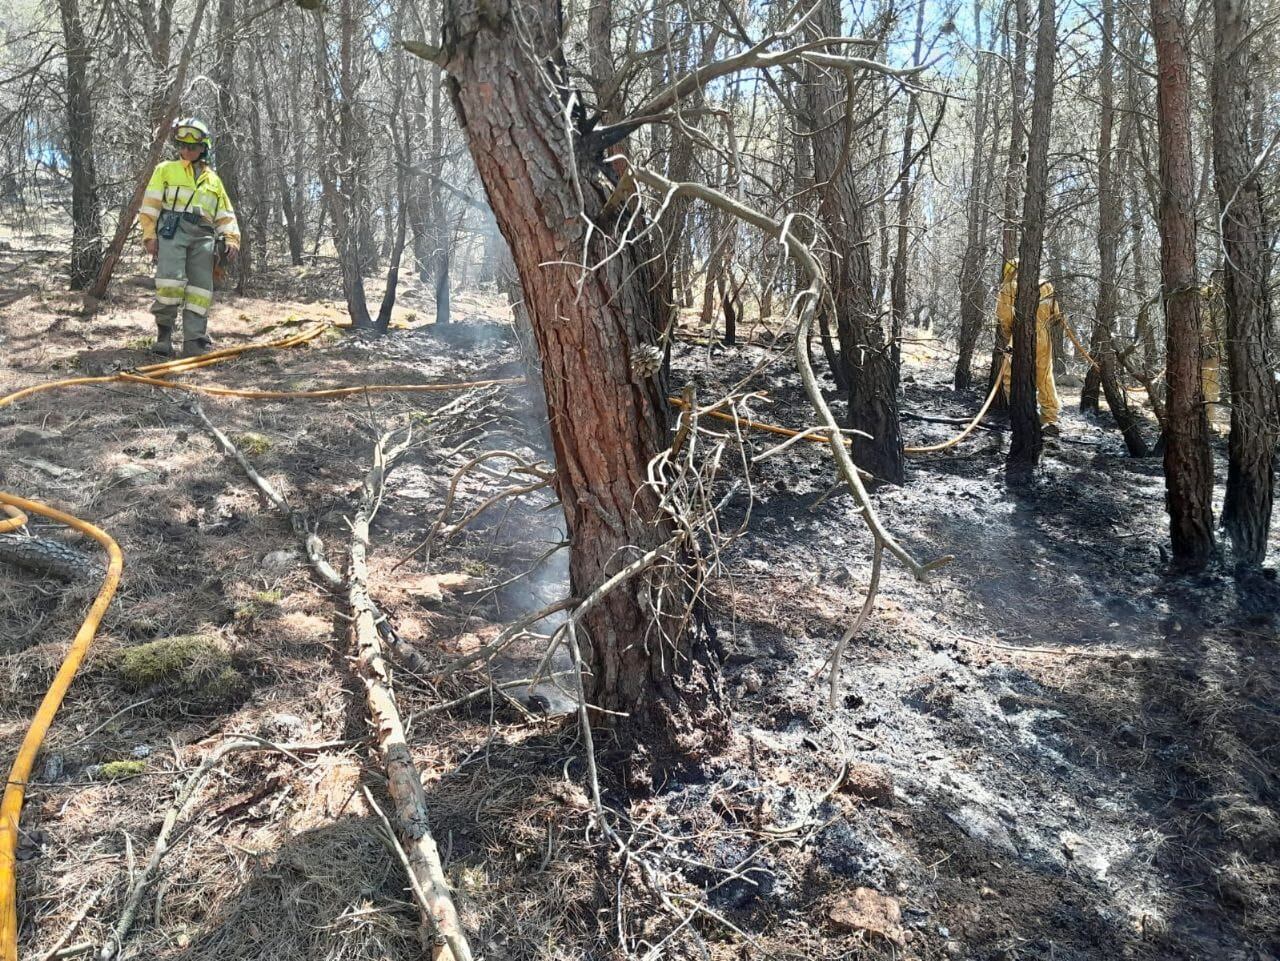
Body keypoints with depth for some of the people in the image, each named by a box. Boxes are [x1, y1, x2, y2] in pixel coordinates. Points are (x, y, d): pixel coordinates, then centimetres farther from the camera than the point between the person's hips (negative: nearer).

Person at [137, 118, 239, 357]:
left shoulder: (213, 179, 25)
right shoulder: (165, 170, 16)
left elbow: (226, 214, 21)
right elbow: (150, 205, 8)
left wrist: (231, 239, 4)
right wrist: (150, 235, -4)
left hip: (203, 236, 3)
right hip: (172, 229, -3)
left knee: (201, 288, -5)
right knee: (171, 281, -20)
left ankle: (194, 344, -5)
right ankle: (164, 332, -3)